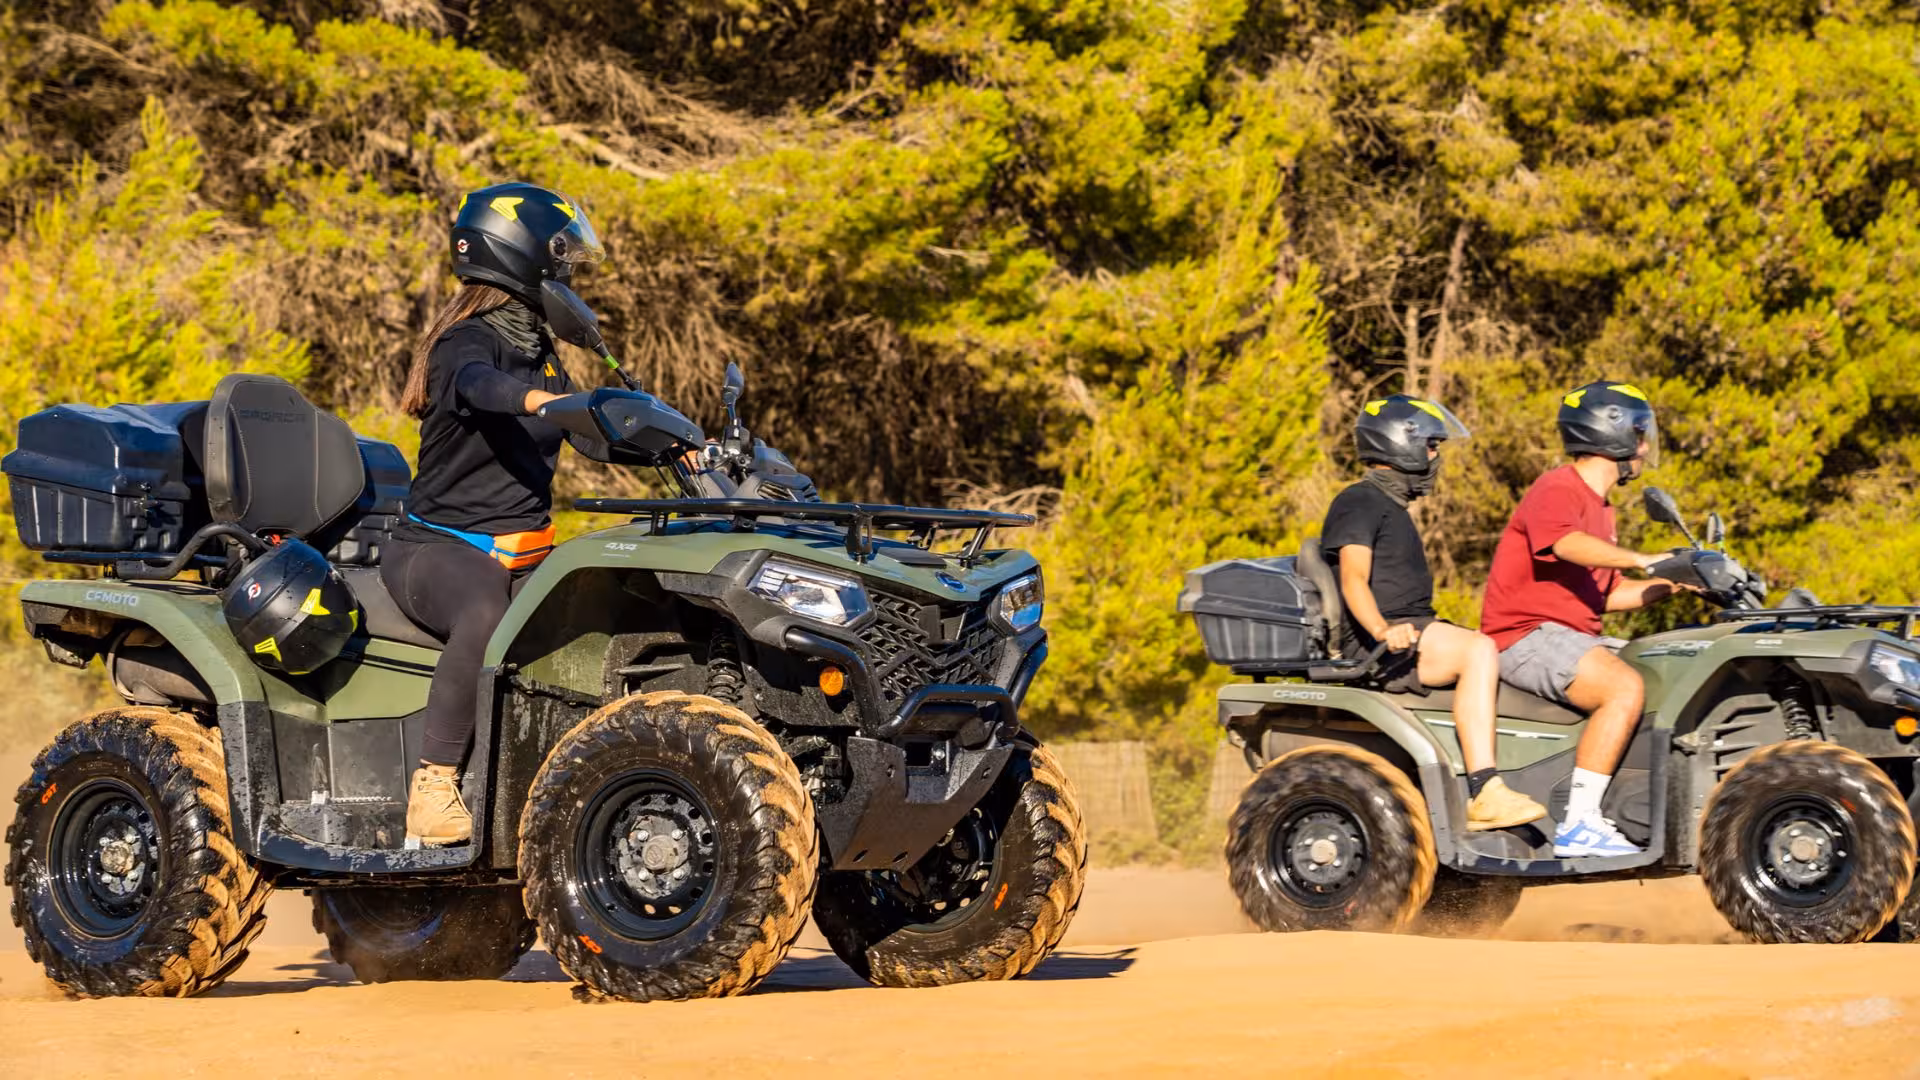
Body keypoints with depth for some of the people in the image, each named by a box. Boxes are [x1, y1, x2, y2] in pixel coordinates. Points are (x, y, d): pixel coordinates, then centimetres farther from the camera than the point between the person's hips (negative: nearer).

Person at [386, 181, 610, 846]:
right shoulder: (466, 342, -11)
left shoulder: (539, 352, 17)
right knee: (485, 617, -40)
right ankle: (433, 790, -37)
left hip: (520, 554, 8)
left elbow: (594, 436, 22)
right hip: (439, 547, -8)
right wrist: (540, 398, -57)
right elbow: (478, 384, -36)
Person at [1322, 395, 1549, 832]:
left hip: (1409, 631, 10)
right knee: (1478, 651, -28)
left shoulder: (1392, 508, 26)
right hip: (1376, 646, -10)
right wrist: (1382, 630, -36)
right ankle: (1484, 794, -37)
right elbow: (1353, 578, -20)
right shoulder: (1359, 503, -6)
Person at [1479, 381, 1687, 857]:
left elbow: (1602, 594, 24)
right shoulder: (1558, 490, -10)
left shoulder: (1598, 506, 23)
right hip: (1528, 635, -11)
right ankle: (1578, 825, -32)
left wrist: (1668, 585, 12)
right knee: (1625, 688, -30)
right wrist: (1643, 560, -43)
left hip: (1571, 638, 11)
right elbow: (1566, 543, -33)